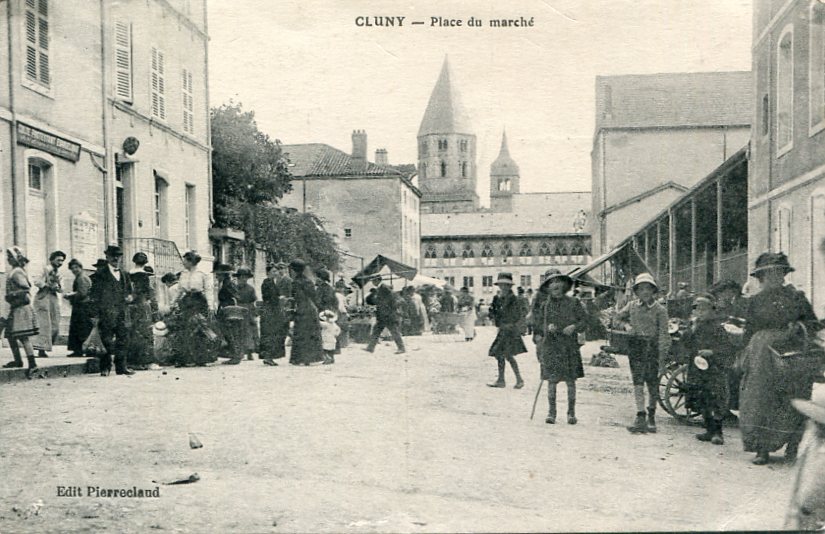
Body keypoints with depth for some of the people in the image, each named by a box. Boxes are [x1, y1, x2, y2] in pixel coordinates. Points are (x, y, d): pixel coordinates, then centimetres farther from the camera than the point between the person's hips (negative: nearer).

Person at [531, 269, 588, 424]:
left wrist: (574, 327, -13)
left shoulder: (573, 302, 2)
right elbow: (537, 323, 10)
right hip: (550, 346, 0)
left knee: (570, 380, 2)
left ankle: (571, 413, 12)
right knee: (551, 379, -1)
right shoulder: (544, 304, 4)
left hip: (569, 346, 0)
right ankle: (551, 413, 8)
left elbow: (584, 320, 5)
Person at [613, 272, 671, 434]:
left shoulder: (660, 310, -1)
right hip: (636, 345, 2)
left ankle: (651, 417, 19)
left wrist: (661, 354, -12)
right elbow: (617, 317, 22)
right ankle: (640, 417, -7)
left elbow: (663, 333, -5)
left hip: (652, 346, -2)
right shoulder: (632, 306, 7)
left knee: (652, 383, 5)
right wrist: (631, 323, 12)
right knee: (638, 382, -5)